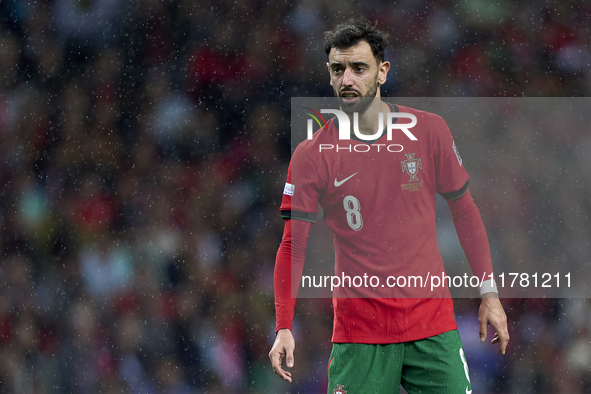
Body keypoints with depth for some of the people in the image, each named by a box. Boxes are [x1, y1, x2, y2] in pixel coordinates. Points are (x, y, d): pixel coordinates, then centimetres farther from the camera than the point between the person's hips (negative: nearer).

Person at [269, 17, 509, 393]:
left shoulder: (429, 131, 1)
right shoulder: (311, 156, -5)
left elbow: (464, 210, 10)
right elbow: (293, 246, -4)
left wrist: (489, 292, 7)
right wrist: (284, 327, -14)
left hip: (432, 324, 1)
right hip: (358, 331, -1)